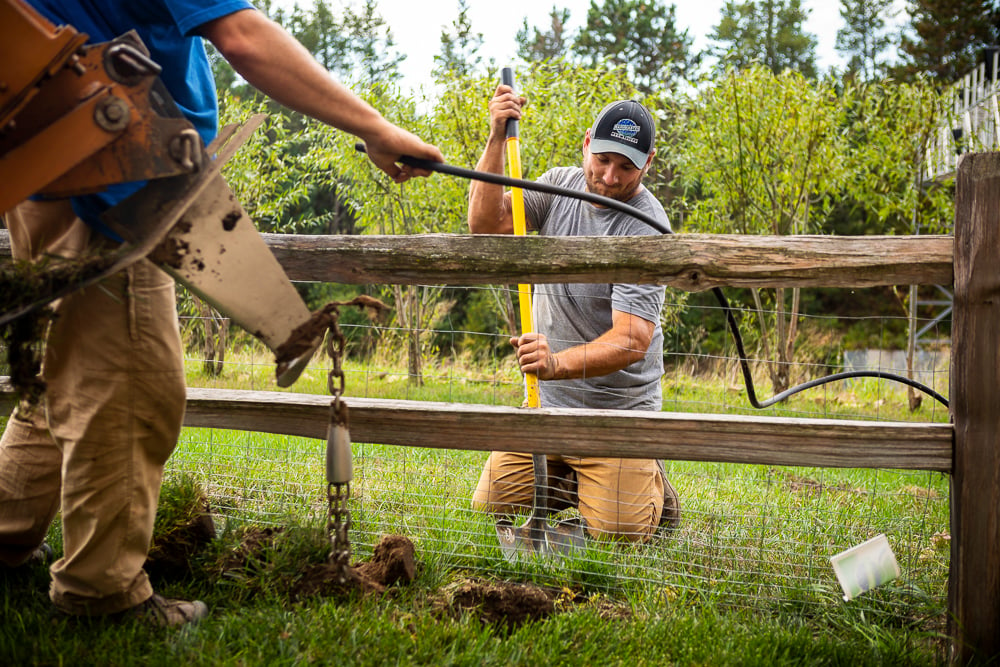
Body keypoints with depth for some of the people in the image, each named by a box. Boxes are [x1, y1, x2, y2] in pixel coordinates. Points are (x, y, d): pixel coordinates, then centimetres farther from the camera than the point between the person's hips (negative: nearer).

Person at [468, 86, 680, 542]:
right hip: (547, 400, 5)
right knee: (491, 507, 2)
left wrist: (559, 363, -44)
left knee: (618, 532, -13)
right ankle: (571, 479, 28)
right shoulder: (560, 184, 1)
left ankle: (647, 482, 20)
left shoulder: (646, 230, -20)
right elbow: (486, 225, -11)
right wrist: (497, 140, -21)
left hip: (619, 407, -5)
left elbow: (632, 341, -27)